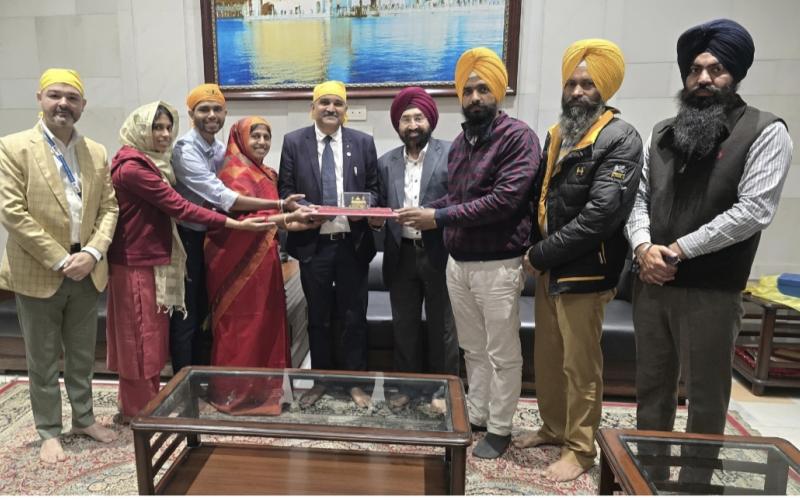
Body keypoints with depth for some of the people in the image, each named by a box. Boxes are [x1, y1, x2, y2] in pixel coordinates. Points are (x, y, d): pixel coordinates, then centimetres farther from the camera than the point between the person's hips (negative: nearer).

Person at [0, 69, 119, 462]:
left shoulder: (97, 153, 7)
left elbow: (109, 208, 5)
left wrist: (92, 253, -10)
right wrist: (59, 260, -16)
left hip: (86, 271, 4)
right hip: (37, 273, -4)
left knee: (82, 355, 16)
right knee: (43, 360, 9)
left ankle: (84, 419, 33)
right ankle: (49, 433, 25)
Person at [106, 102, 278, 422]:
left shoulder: (149, 163, 13)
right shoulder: (133, 167, -19)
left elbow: (165, 209, 10)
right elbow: (179, 207, -23)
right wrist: (235, 224, -24)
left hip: (151, 258, 10)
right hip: (137, 263, -10)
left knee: (151, 336, 17)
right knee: (142, 338, 2)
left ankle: (144, 405, 31)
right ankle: (139, 412, 17)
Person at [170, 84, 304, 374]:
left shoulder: (221, 150, 6)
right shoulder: (185, 150, -20)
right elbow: (222, 197, -29)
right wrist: (279, 205, -32)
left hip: (209, 237, 8)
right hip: (186, 239, -8)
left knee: (205, 313, 16)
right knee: (186, 315, 2)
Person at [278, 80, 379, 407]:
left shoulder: (363, 142, 5)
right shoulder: (294, 142, 3)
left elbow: (374, 188, 7)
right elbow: (285, 189, 4)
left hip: (353, 243, 0)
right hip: (313, 243, 0)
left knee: (354, 317, 9)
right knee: (318, 317, 13)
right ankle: (320, 380, 30)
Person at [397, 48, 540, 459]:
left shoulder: (518, 136, -11)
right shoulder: (460, 141, 13)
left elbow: (505, 199, -21)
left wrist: (439, 218, -20)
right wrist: (424, 211, -3)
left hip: (497, 265, -6)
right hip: (457, 262, 7)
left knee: (502, 354, 7)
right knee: (473, 350, 17)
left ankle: (500, 428, 23)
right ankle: (476, 416, 33)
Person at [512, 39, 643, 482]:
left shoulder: (620, 139, -12)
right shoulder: (555, 135, 11)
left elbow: (602, 214, -22)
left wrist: (540, 255, -17)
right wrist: (535, 252, 2)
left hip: (584, 273, -7)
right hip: (549, 269, 7)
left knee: (580, 366, 5)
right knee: (547, 358, 17)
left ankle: (580, 449, 24)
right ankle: (554, 428, 37)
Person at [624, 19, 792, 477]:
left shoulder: (765, 131, -4)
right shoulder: (663, 132, 12)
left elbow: (754, 210, -14)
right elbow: (638, 196, 7)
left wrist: (680, 249, -15)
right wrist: (644, 247, -10)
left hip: (711, 291, -5)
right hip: (651, 284, 5)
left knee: (705, 397, 10)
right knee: (652, 387, 16)